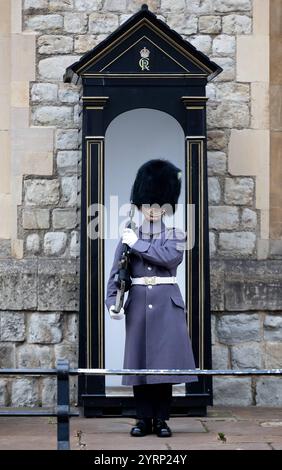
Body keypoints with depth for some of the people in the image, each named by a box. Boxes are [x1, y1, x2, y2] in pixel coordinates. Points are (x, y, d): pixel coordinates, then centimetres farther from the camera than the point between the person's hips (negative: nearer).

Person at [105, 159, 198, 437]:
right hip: (138, 304, 1)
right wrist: (112, 303, -10)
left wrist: (137, 244, -10)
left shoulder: (176, 236, 5)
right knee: (139, 361, 2)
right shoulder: (129, 237, 8)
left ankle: (161, 419, 5)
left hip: (167, 304, -1)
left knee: (165, 362, -3)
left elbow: (169, 257, -17)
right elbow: (116, 273, 4)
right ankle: (144, 418, 10)